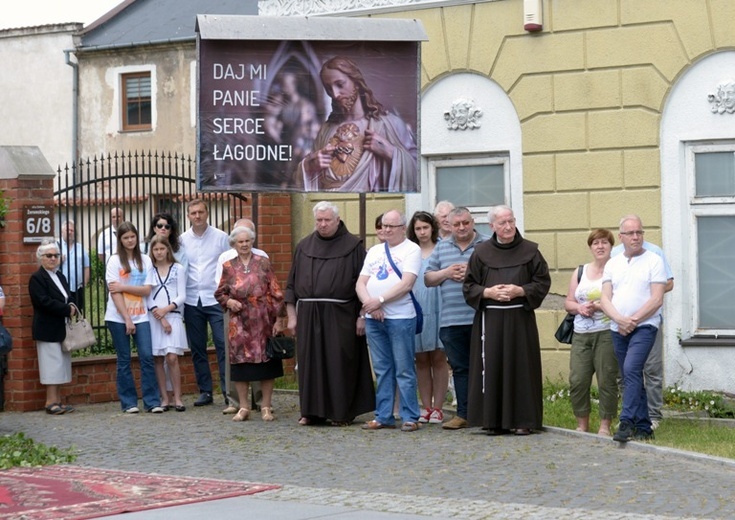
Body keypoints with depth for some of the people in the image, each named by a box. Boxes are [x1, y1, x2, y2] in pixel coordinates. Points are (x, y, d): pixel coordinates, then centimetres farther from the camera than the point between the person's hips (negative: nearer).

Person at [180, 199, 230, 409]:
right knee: (197, 349, 8)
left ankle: (228, 391, -5)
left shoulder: (221, 237, 1)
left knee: (223, 345, -8)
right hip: (192, 301, 3)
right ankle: (205, 391, 16)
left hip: (216, 299, -3)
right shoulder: (182, 240, 6)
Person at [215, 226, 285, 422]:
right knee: (240, 362, 3)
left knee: (266, 362, 1)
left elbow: (275, 293, 2)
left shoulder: (263, 263, 3)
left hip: (263, 322, -1)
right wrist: (228, 301, -7)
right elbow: (219, 293, 14)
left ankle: (266, 406, 11)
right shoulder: (228, 267, 7)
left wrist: (277, 318, -4)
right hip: (239, 324, 1)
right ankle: (243, 408, 11)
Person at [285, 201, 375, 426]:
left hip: (340, 315, -4)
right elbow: (292, 284, 15)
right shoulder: (304, 247, 13)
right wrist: (292, 315, 9)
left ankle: (343, 412, 6)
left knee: (340, 363, -2)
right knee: (310, 363, 4)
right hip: (308, 315, 4)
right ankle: (312, 411, 10)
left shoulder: (353, 246, 1)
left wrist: (362, 315, -8)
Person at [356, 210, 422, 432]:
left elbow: (406, 284, -12)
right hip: (373, 318, 6)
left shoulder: (411, 250, -1)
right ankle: (383, 416, 14)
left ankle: (410, 417, 0)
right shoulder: (374, 251, 17)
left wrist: (380, 300, -15)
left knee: (404, 370, -4)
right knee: (382, 370, 9)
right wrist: (369, 302, -8)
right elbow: (361, 283, 11)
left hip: (400, 317, -6)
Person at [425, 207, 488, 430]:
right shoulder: (441, 247, 15)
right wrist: (446, 273, -3)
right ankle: (463, 414, 12)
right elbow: (427, 279, 15)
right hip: (451, 320, 4)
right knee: (460, 368, 8)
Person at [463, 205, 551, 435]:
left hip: (520, 319, -1)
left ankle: (522, 420, 7)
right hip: (489, 319, 1)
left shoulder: (529, 250, 2)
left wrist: (519, 291, -12)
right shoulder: (481, 252, 4)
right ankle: (493, 420, 6)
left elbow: (543, 283, 2)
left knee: (521, 367, 0)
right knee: (492, 367, -1)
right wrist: (488, 292, -11)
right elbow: (469, 287, 6)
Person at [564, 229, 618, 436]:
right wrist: (579, 307, -3)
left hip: (607, 333, -5)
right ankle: (582, 425, 10)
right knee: (577, 380, -2)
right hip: (581, 334, 5)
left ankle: (605, 425, 5)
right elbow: (568, 302, 17)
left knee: (606, 380, -4)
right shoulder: (580, 272, 18)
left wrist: (597, 306, -15)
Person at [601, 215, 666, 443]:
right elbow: (606, 298, 5)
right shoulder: (612, 264, 13)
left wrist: (633, 320, -14)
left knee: (631, 370, -23)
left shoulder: (654, 261, -1)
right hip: (618, 329, 6)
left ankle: (627, 422, -26)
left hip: (644, 326, -6)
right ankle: (643, 427, 14)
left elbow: (657, 299, -9)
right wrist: (619, 320, -12)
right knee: (630, 378, 8)